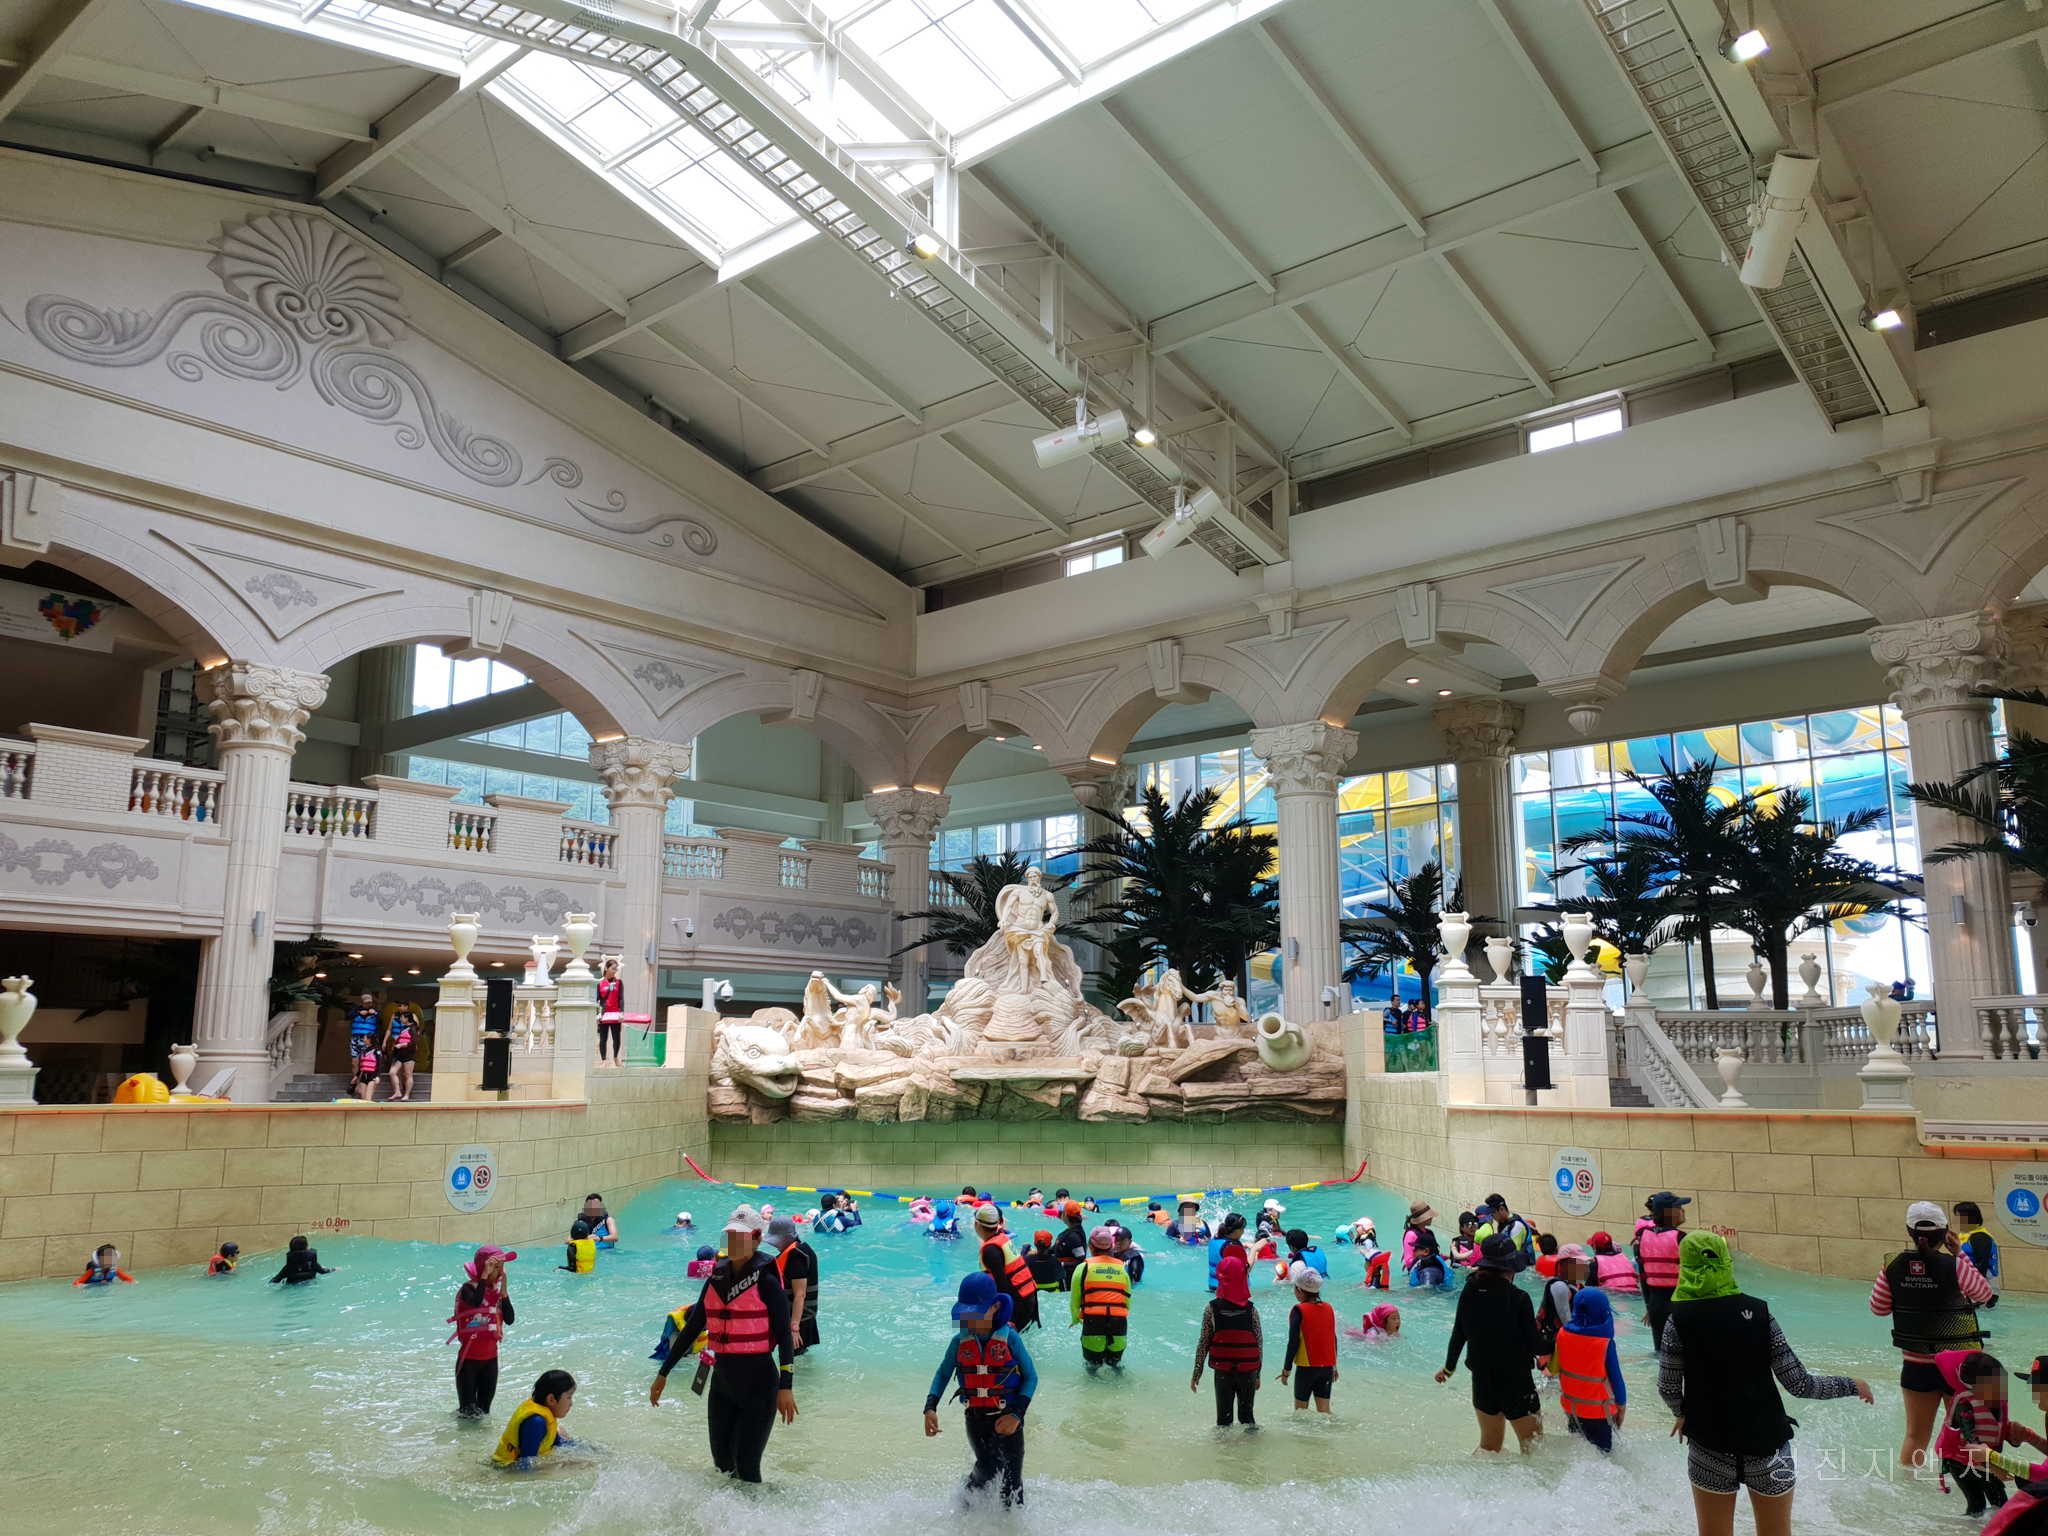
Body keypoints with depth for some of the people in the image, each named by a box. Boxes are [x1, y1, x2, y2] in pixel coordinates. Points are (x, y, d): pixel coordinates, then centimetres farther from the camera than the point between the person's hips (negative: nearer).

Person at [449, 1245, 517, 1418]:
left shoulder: (496, 1291, 5)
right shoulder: (468, 1288, -13)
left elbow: (510, 1320, -6)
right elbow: (476, 1301, -38)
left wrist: (504, 1291, -11)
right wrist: (485, 1275, -30)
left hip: (490, 1359, 5)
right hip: (469, 1358, -5)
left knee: (484, 1411, 12)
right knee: (468, 1411, 1)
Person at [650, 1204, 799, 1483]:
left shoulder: (766, 1282, -11)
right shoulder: (716, 1279, 7)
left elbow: (784, 1335, -13)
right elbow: (692, 1328, 15)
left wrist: (786, 1386, -20)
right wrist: (663, 1372, 16)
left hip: (758, 1382, -6)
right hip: (722, 1379, 6)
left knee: (745, 1466, -7)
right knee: (722, 1463, 12)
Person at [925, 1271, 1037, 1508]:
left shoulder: (1010, 1339, -11)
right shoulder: (959, 1342, -3)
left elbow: (1031, 1377, -4)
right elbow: (943, 1374, 11)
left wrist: (1017, 1414, -14)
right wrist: (930, 1407, -4)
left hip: (1007, 1418, -1)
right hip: (976, 1418, 1)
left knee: (1012, 1479, 3)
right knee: (989, 1467, -13)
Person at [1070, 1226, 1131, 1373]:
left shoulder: (1083, 1267, 6)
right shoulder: (1122, 1268, 15)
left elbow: (1075, 1298, 9)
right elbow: (1128, 1300, 14)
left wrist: (1075, 1319, 28)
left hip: (1093, 1322, -3)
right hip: (1119, 1323, 3)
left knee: (1092, 1366, 13)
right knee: (1116, 1365, 21)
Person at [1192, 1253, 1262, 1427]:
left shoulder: (1212, 1308, -7)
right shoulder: (1251, 1310, -6)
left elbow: (1203, 1343, -4)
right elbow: (1259, 1343, -2)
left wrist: (1196, 1374, 4)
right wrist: (1258, 1374, 10)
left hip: (1222, 1371, 0)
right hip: (1248, 1371, 1)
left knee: (1224, 1417, 7)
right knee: (1246, 1415, 12)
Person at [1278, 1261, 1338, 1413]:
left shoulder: (1299, 1311, -13)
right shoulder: (1329, 1308, 4)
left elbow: (1294, 1342, -13)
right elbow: (1334, 1339, 12)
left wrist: (1287, 1369, -4)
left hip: (1307, 1367, -5)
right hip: (1327, 1367, 5)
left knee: (1300, 1410, 9)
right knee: (1324, 1410, 6)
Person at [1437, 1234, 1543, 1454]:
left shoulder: (1469, 1291, -5)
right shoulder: (1518, 1298, -19)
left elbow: (1458, 1335, 5)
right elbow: (1533, 1345, -15)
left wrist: (1449, 1367, 19)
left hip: (1481, 1379, 5)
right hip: (1516, 1382, -5)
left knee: (1489, 1445, 23)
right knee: (1532, 1447, 13)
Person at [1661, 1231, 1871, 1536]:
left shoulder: (1679, 1319, -12)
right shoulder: (1757, 1312, -9)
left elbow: (1668, 1390, -7)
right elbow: (1799, 1384, -8)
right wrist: (1851, 1385, 9)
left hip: (1709, 1449, -1)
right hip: (1768, 1448, 1)